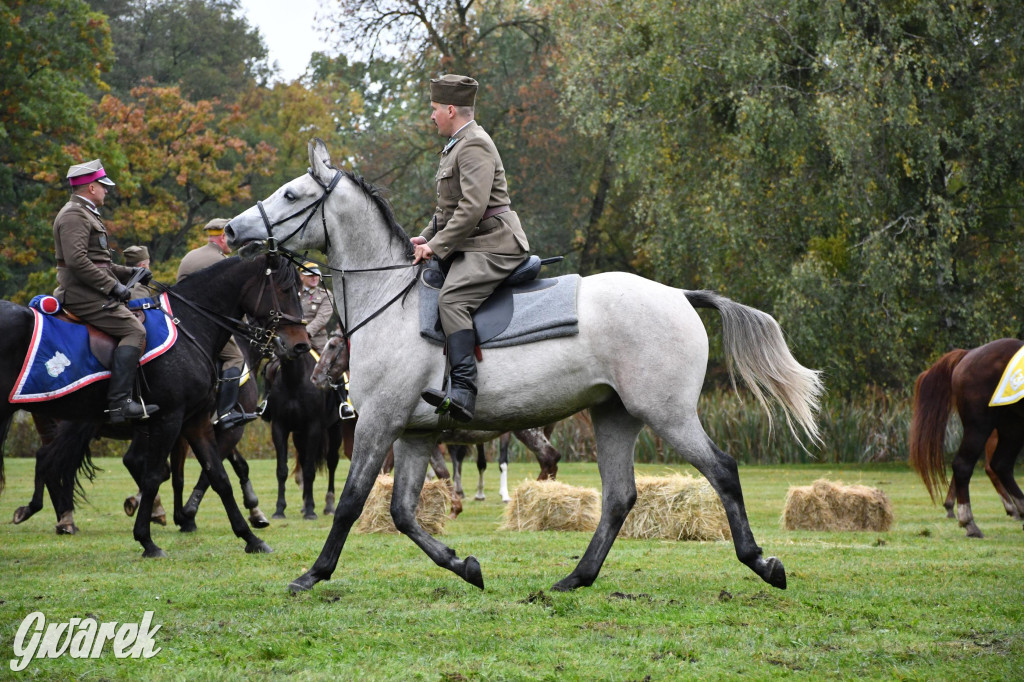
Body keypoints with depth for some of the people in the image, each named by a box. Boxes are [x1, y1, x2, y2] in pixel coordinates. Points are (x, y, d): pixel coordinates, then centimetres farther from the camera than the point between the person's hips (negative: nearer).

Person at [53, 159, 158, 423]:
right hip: (83, 295, -11)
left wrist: (130, 272, 19)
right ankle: (119, 402, -29)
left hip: (87, 293, 11)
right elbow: (77, 260, -24)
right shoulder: (74, 216, -11)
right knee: (135, 331, -20)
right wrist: (112, 285, -21)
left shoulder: (86, 215, 24)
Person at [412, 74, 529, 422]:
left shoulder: (475, 147, -13)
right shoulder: (456, 146, 21)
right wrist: (426, 237, 15)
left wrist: (436, 247, -20)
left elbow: (472, 209, -23)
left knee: (452, 300, -30)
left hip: (492, 245, -12)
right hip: (469, 247, 12)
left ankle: (463, 392, -41)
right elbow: (451, 207, 29)